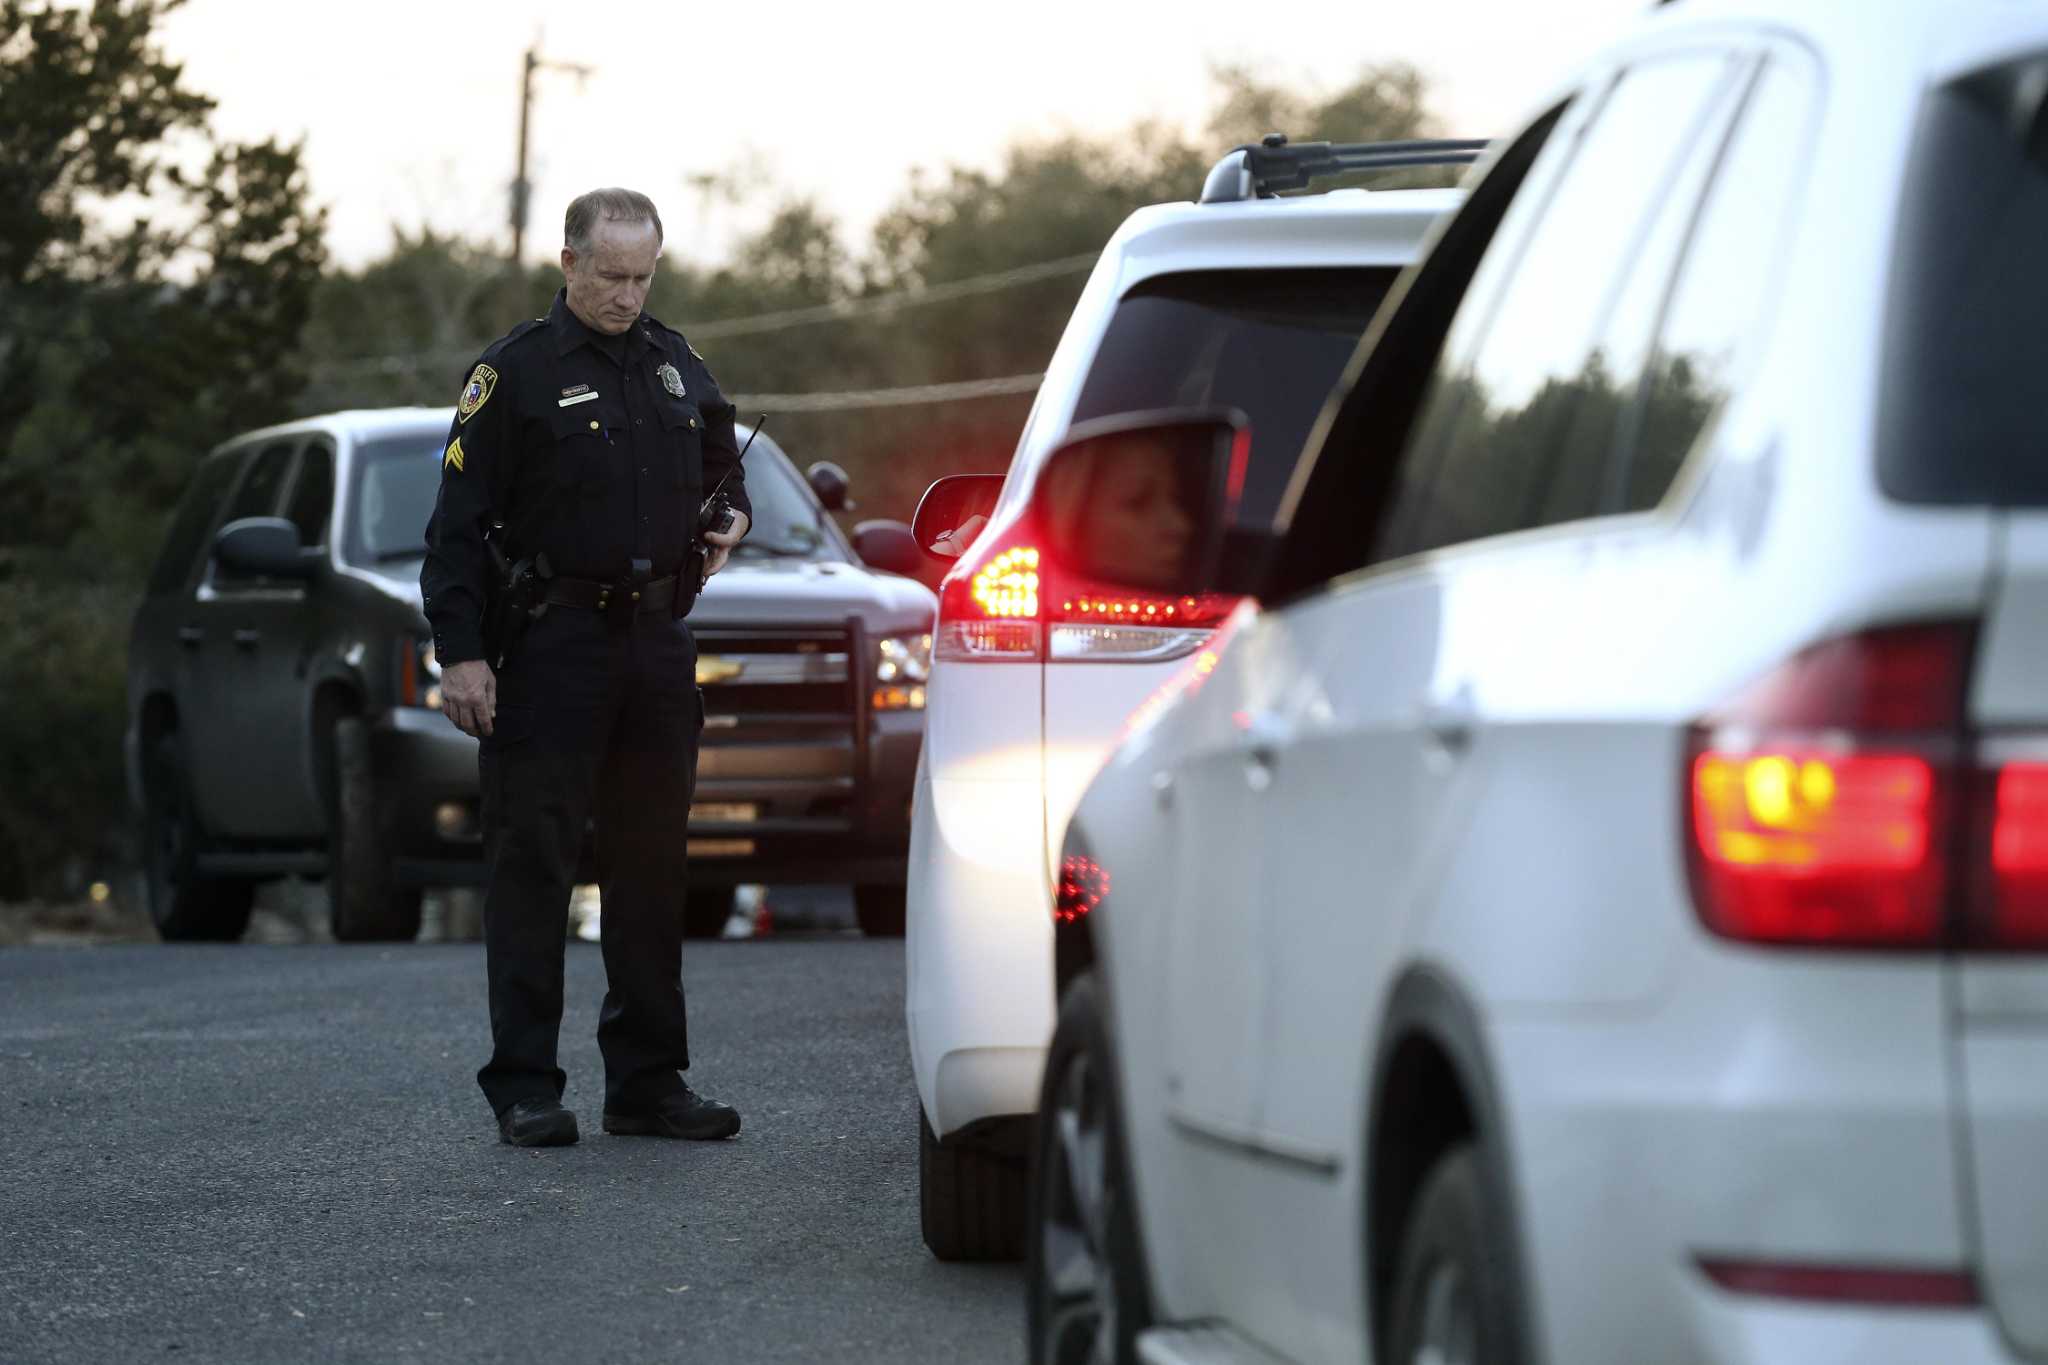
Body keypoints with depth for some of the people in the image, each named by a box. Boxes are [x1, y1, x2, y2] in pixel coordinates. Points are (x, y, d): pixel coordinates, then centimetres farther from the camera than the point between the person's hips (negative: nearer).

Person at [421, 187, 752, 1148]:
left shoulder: (675, 365, 13)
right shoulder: (517, 372, -4)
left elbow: (722, 466, 30)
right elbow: (458, 524, -7)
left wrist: (730, 516, 7)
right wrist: (459, 653, -14)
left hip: (658, 644, 6)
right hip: (553, 645, -6)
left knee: (652, 868, 9)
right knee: (532, 865, -5)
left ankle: (647, 1081, 15)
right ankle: (525, 1087, -3)